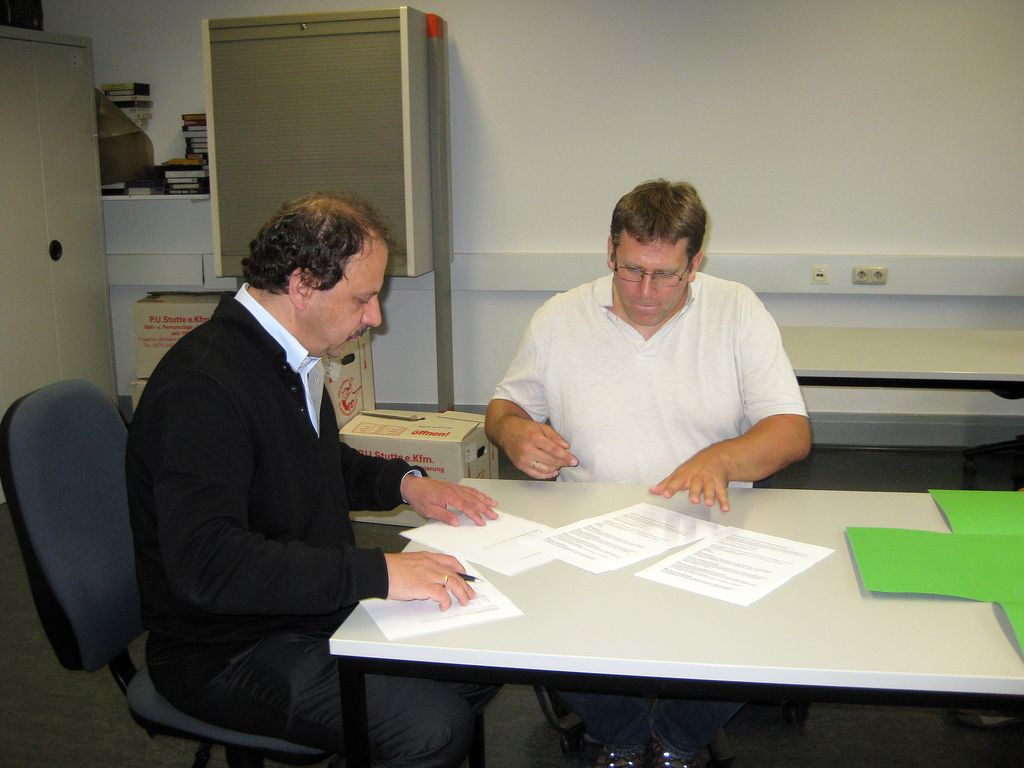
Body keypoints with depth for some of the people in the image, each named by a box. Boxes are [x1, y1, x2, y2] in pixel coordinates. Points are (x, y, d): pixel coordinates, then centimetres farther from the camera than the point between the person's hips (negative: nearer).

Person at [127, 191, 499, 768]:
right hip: (226, 652, -9)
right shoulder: (203, 384, -25)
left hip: (313, 608, 9)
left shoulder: (292, 360, 5)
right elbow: (208, 562, -35)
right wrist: (378, 572, -36)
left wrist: (405, 482, 6)